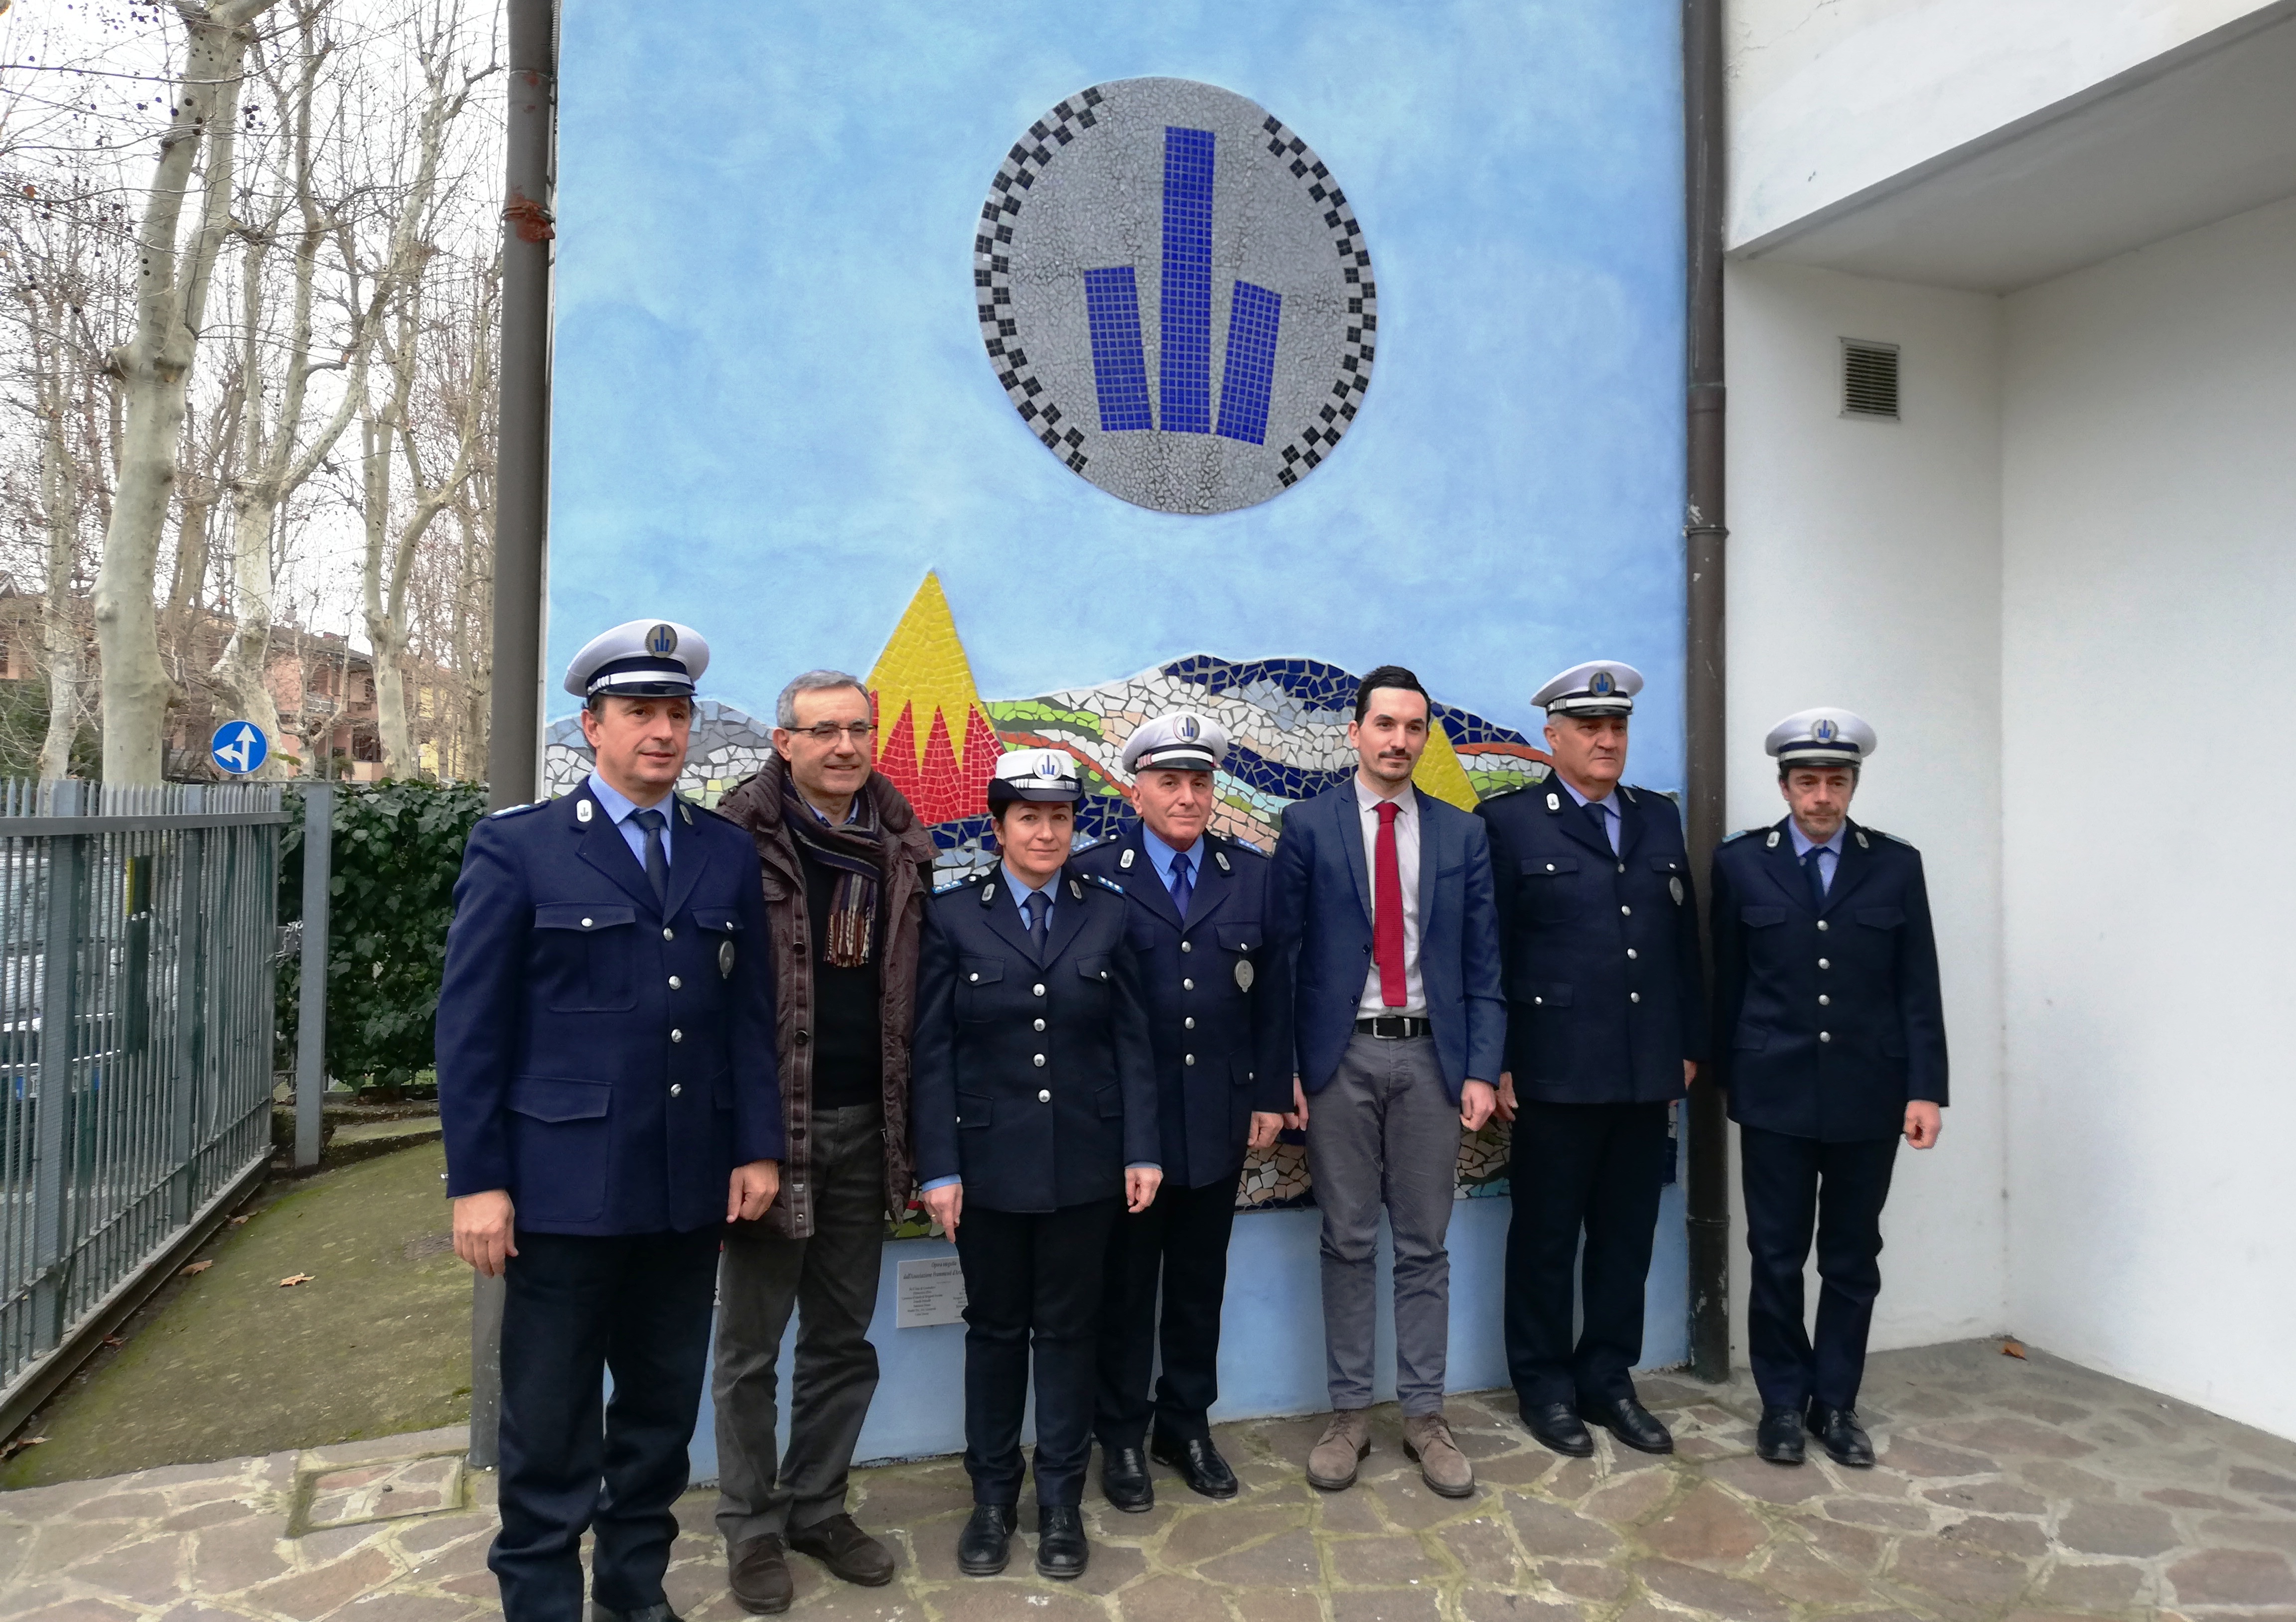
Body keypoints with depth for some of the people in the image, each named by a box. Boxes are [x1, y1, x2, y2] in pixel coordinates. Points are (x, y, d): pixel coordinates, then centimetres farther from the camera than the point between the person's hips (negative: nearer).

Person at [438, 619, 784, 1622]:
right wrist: (477, 1182, -8)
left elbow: (749, 1011, 8)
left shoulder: (729, 854, 7)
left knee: (663, 1409, 16)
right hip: (564, 1188, -4)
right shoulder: (516, 848, -4)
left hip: (690, 1191, 4)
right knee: (550, 1427, 8)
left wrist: (757, 1146, 3)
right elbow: (471, 1026, -5)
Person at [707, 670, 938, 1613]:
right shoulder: (739, 841, -9)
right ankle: (752, 1528, 27)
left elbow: (912, 998, 9)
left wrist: (913, 1136, 7)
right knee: (750, 1343, 11)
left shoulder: (899, 847, 6)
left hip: (865, 1127, 5)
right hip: (768, 1121, -4)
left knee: (844, 1339, 16)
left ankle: (818, 1508, 33)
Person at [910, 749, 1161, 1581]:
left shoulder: (1109, 912, 2)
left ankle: (1060, 1501, 24)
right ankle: (992, 1497, 27)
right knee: (994, 1330, 12)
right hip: (988, 1162, -1)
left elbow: (1132, 1040, 2)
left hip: (1084, 1162, 1)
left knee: (1068, 1330, 11)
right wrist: (938, 1167, -8)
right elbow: (932, 1051, -4)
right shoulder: (953, 915, -2)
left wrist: (1142, 1151, -3)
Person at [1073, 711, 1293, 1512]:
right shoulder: (1093, 876, -5)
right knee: (1126, 1284, 10)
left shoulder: (1253, 874, 5)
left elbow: (1272, 991, 5)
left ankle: (1187, 1423, 32)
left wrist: (1270, 1095, 2)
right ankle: (1121, 1436, 26)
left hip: (1220, 1115, 3)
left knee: (1201, 1282, 15)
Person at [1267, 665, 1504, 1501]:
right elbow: (1285, 952, -1)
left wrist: (1481, 1070, -2)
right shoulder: (1307, 826, 0)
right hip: (1340, 1057, -1)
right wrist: (1286, 1068, -7)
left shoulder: (1461, 834, 6)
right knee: (1348, 1244, 8)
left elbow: (1482, 962, 5)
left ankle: (1424, 1414, 22)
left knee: (1425, 1245, 9)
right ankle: (1349, 1413, 21)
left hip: (1429, 1056, 2)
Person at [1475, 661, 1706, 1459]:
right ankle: (1545, 1386, 22)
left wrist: (1689, 1046, 10)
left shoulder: (1660, 819, 12)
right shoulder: (1508, 821, -4)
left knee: (1627, 1236, 13)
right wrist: (1495, 1062, -10)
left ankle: (1608, 1379, 28)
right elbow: (1486, 953, -6)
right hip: (1557, 1071, -5)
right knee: (1546, 1236, 8)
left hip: (1648, 1072, 5)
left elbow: (1684, 940, 13)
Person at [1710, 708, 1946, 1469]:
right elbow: (1727, 980, 4)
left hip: (1868, 1096, 1)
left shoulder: (1897, 865, 3)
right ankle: (1784, 1403, 21)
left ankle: (1836, 1404, 24)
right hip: (1775, 1094, -1)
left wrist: (1925, 1089, -5)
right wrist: (1727, 1078, 5)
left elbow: (1918, 987, 1)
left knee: (1853, 1258, 10)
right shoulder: (1741, 862, 0)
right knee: (1777, 1257, 6)